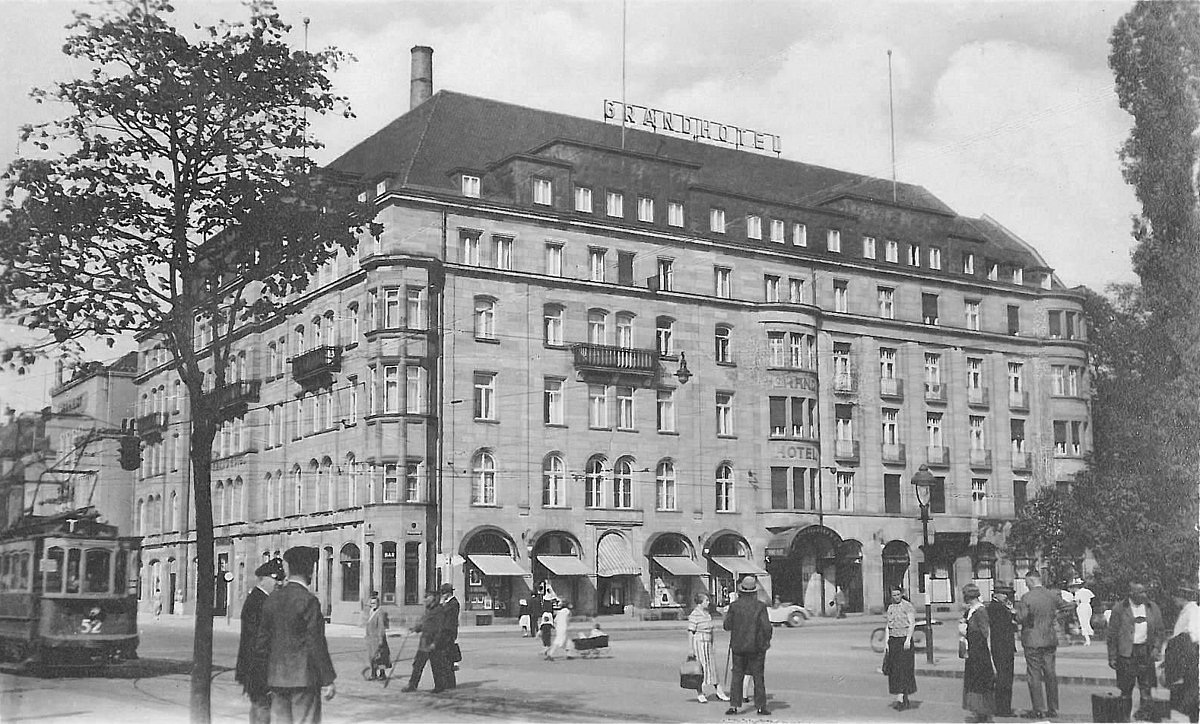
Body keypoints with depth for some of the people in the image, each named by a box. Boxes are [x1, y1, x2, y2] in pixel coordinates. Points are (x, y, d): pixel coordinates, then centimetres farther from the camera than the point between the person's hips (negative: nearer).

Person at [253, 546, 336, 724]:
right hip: (303, 678, -7)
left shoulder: (272, 599, 7)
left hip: (276, 678, 7)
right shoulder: (308, 601, -13)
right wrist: (328, 680, -9)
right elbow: (316, 644, -15)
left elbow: (260, 642, 11)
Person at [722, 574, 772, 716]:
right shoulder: (760, 606, -9)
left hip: (738, 646, 1)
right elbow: (766, 627, -10)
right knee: (758, 676, 7)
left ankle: (734, 705, 2)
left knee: (737, 676, 8)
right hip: (756, 646, -1)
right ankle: (760, 706, 7)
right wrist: (767, 640, 7)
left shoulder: (734, 606, -5)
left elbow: (727, 626, -1)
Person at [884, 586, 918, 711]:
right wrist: (887, 642, 9)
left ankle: (900, 699, -13)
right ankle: (905, 700, 11)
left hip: (904, 639, -6)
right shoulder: (890, 607, 15)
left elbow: (912, 624, -10)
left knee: (903, 669, -9)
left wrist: (908, 640, -19)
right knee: (894, 669, 4)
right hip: (893, 640, 6)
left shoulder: (908, 606, -4)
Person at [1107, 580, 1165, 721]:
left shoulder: (1153, 608, 6)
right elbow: (1112, 634, 0)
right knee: (1125, 687, 4)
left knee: (1146, 686, 3)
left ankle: (1144, 711, 15)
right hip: (1126, 652, -2)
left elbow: (1159, 631, 13)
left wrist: (1156, 648, -2)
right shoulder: (1119, 609, -3)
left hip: (1146, 652, 2)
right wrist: (1112, 656, -3)